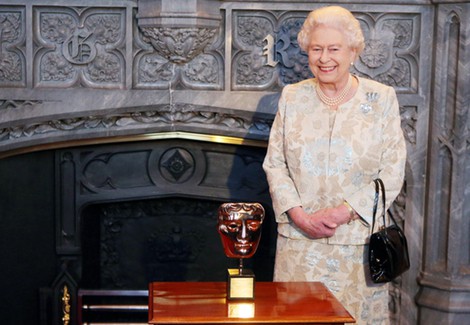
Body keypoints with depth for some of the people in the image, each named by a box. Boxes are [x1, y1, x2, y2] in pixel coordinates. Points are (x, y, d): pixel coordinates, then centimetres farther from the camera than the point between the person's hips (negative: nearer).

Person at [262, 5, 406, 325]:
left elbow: (392, 173, -4)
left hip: (358, 238, -1)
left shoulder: (382, 99, -1)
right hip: (299, 239, 2)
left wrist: (344, 213, -14)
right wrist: (299, 215, -9)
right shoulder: (292, 97, 6)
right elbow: (274, 163, 5)